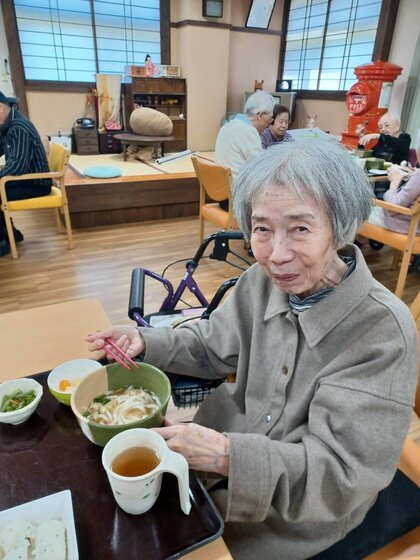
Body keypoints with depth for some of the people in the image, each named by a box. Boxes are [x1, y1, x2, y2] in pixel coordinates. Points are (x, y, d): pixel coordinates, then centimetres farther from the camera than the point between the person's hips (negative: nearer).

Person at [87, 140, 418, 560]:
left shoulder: (384, 331, -29)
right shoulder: (263, 280, -13)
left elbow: (342, 473, -26)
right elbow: (213, 346, 2)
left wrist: (229, 455, -39)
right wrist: (144, 341, -15)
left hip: (310, 505, -4)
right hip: (242, 437, 4)